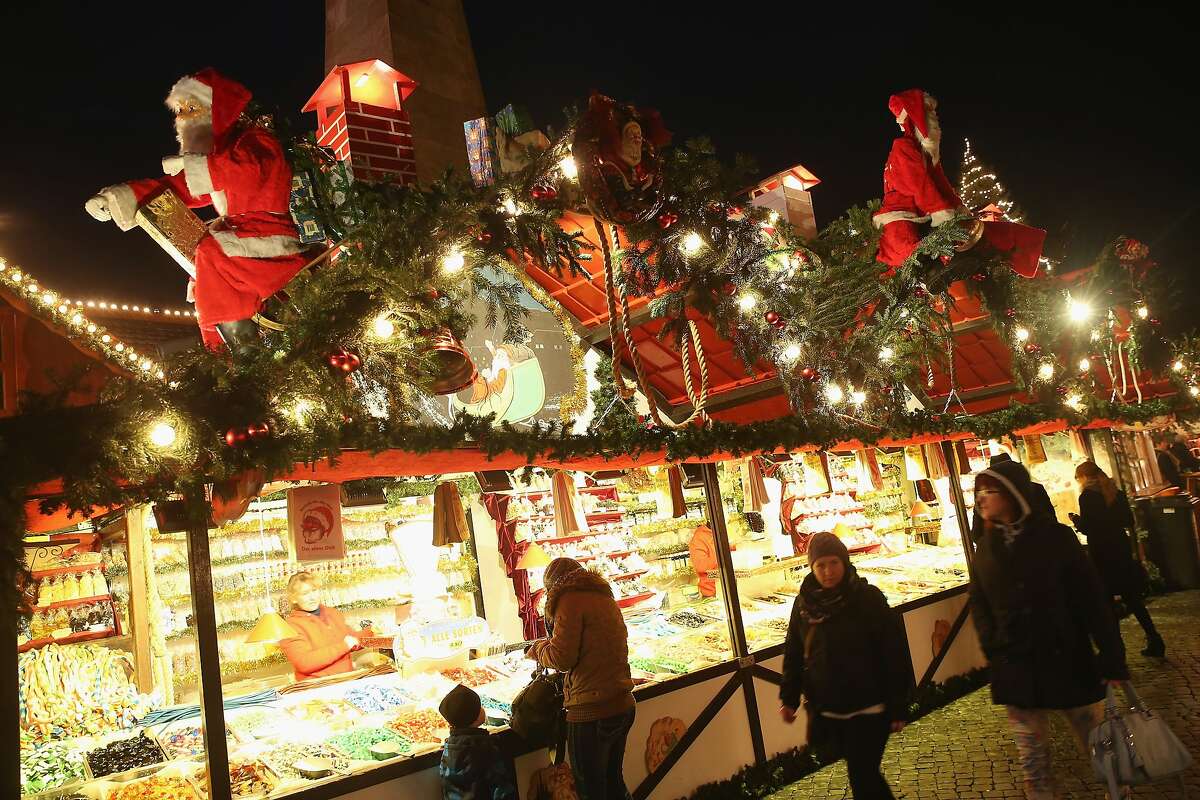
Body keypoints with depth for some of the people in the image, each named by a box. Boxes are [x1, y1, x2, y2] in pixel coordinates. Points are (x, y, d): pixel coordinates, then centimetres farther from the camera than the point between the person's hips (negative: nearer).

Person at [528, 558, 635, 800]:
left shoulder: (570, 599, -10)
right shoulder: (606, 598, 15)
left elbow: (561, 657, -16)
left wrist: (537, 648, 4)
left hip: (592, 712, -8)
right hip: (623, 706, 8)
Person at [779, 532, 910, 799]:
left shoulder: (869, 598, -12)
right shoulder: (804, 602, -1)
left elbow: (895, 655, -10)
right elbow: (793, 653, 7)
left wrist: (898, 707, -10)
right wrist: (789, 698, 2)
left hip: (867, 710, -4)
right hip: (827, 712, 4)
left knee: (863, 777, -4)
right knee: (863, 773, 17)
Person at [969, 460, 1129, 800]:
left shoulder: (1056, 537, -7)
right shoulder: (985, 548, 3)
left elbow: (1093, 601, -6)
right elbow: (979, 606, 11)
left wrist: (1113, 661, -8)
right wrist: (994, 650, -2)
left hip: (1069, 666, -3)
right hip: (1016, 673, 3)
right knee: (1033, 764, 9)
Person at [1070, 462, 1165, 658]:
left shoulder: (1087, 496, -13)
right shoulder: (1117, 492, 6)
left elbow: (1086, 528, -15)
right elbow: (1129, 521, 11)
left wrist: (1076, 519, 4)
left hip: (1100, 553, -6)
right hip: (1121, 548, 6)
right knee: (1131, 596, 15)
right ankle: (1154, 641, 15)